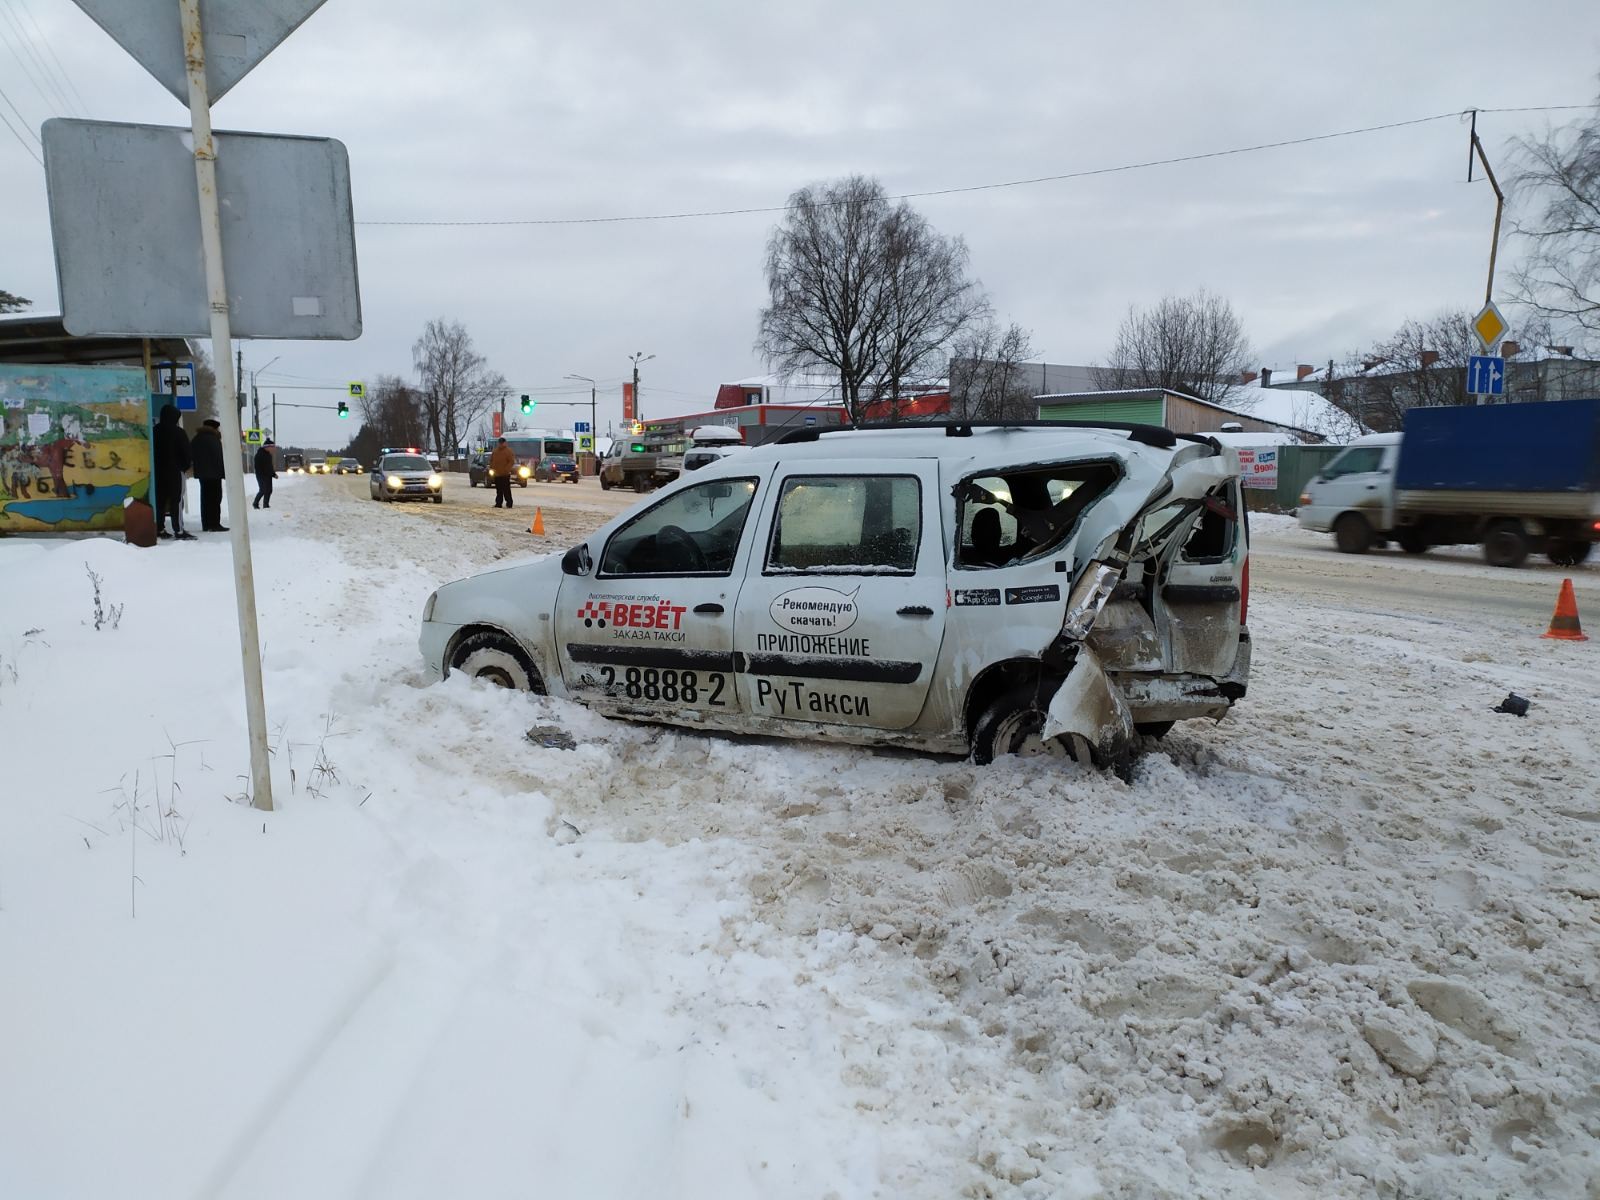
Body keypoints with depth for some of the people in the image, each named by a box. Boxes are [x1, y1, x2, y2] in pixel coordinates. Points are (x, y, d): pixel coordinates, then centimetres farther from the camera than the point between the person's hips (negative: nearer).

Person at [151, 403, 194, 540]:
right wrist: (185, 465, 6)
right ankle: (179, 530, -13)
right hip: (174, 470, -6)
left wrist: (153, 467, 16)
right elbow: (186, 450, -8)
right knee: (176, 500, -8)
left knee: (159, 500, 9)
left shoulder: (155, 431, 9)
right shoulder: (177, 431, -9)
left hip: (158, 471, 6)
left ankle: (159, 529, 11)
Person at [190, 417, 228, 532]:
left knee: (205, 498, 11)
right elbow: (219, 456, -16)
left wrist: (198, 469, 20)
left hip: (201, 473, 8)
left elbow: (191, 456, 16)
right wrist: (223, 471, -12)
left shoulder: (196, 439, 13)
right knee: (215, 498, -7)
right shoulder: (214, 438, -13)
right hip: (214, 473, -8)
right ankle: (215, 524, -10)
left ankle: (206, 525, 13)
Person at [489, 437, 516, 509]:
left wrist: (506, 469, -21)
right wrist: (491, 468, 5)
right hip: (497, 474, 7)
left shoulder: (508, 451, -6)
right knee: (498, 490, 10)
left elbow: (512, 462, -12)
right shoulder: (495, 450, 14)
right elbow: (491, 460, 21)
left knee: (506, 490, -7)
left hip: (505, 475, -7)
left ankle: (509, 504, -3)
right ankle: (498, 504, 15)